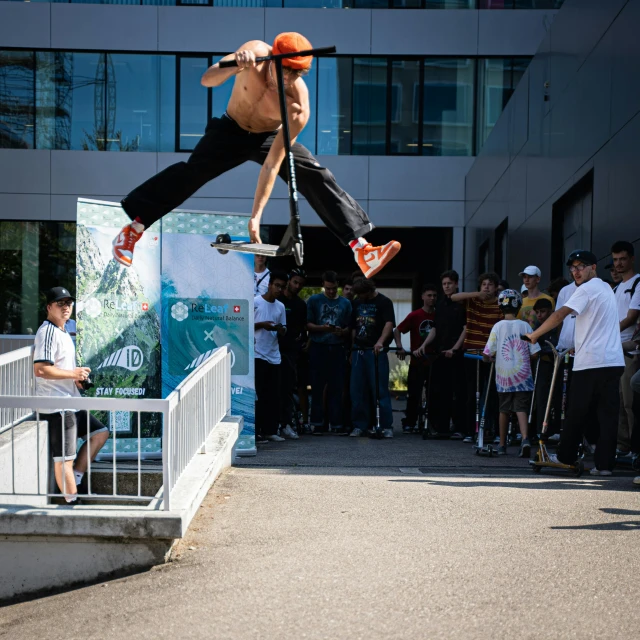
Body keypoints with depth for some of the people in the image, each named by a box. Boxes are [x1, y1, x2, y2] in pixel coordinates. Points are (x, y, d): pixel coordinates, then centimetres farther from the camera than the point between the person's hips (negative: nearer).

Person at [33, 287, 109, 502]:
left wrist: (77, 378, 9)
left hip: (71, 403, 10)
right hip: (56, 406, -10)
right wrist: (73, 373, -17)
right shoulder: (47, 332, -14)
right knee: (64, 458, -5)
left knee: (100, 433, 16)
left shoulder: (62, 332, 17)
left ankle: (75, 478, 16)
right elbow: (40, 369, -25)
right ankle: (72, 501, 1)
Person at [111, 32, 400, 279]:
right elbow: (207, 80, -31)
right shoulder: (256, 52, -28)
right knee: (191, 171, -20)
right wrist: (236, 65, -52)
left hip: (270, 136, 0)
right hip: (231, 130, 0)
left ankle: (362, 250, -17)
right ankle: (133, 228, -11)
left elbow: (273, 164, -29)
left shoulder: (298, 107, -31)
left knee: (318, 178, -17)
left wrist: (256, 215, -33)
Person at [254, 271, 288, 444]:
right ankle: (255, 432, -3)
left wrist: (280, 329, -6)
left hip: (274, 356, 6)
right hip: (258, 354, -6)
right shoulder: (255, 302, -2)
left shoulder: (280, 307, 14)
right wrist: (261, 325, -17)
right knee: (258, 395, -6)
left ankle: (270, 430, 11)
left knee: (274, 395, 5)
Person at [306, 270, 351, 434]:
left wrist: (342, 331, -10)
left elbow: (350, 328, 11)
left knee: (336, 387, -1)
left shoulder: (345, 303, 13)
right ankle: (318, 423, 2)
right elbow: (308, 324, 3)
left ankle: (336, 423, 2)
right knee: (317, 387, -2)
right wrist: (322, 328, -14)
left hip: (337, 348, 1)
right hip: (318, 348, -1)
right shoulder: (314, 300, 8)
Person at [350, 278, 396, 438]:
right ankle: (360, 425, 13)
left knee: (380, 390, -7)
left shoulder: (384, 302, -4)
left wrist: (381, 341, -34)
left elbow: (389, 323, -18)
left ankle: (387, 426, -3)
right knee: (357, 390, 6)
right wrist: (352, 349, 15)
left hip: (375, 351, -6)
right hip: (359, 351, 6)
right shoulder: (357, 303, 15)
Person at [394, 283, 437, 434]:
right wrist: (400, 347, -15)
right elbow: (397, 330, -3)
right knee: (414, 393, 1)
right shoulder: (415, 315, -4)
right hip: (417, 361, -2)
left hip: (434, 361, 3)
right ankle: (409, 423, 9)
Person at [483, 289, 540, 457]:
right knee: (521, 408, -1)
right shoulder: (525, 326, -2)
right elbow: (534, 352, -2)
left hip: (503, 376, 0)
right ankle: (525, 439, -23)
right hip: (522, 376, 0)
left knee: (504, 410, 13)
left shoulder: (498, 326, -4)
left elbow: (487, 355, -6)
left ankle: (502, 445, 21)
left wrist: (490, 358, 17)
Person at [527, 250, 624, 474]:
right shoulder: (606, 288, 19)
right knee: (608, 413, 2)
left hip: (591, 362, -7)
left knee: (577, 412, 5)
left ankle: (566, 456, 15)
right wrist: (579, 345, 27)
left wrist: (534, 335, -9)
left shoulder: (587, 289, -7)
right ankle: (604, 463, -1)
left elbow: (560, 314, -17)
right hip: (614, 361, 7)